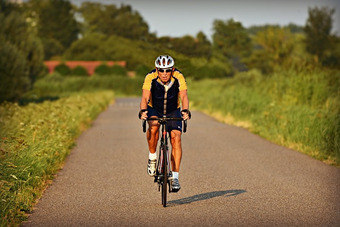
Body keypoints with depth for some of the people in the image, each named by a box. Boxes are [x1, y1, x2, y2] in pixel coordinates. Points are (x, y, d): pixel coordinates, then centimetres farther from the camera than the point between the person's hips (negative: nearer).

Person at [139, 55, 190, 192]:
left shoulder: (178, 77, -24)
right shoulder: (150, 78, -26)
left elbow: (184, 96, -31)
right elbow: (145, 97, -34)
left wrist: (186, 111, -50)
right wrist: (142, 111, -53)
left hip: (173, 111, 1)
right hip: (154, 110, -1)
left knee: (176, 138, -18)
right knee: (153, 126, -33)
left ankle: (175, 177, -15)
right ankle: (152, 157, -10)